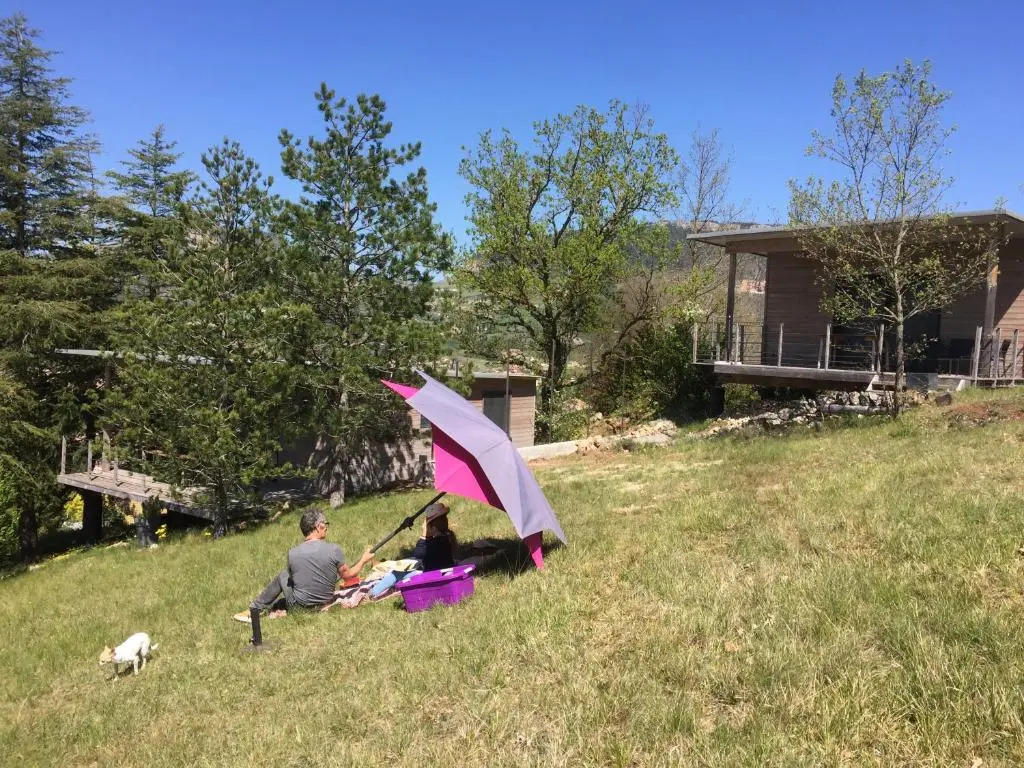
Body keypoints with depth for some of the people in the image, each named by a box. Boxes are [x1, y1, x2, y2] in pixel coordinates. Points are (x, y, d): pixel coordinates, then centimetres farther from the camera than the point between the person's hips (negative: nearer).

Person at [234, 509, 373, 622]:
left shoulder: (292, 553, -15)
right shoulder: (334, 550, -19)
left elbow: (292, 575, 5)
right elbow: (347, 575, -6)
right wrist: (364, 560, 9)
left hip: (299, 606, 0)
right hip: (325, 602, 0)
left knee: (282, 576, 22)